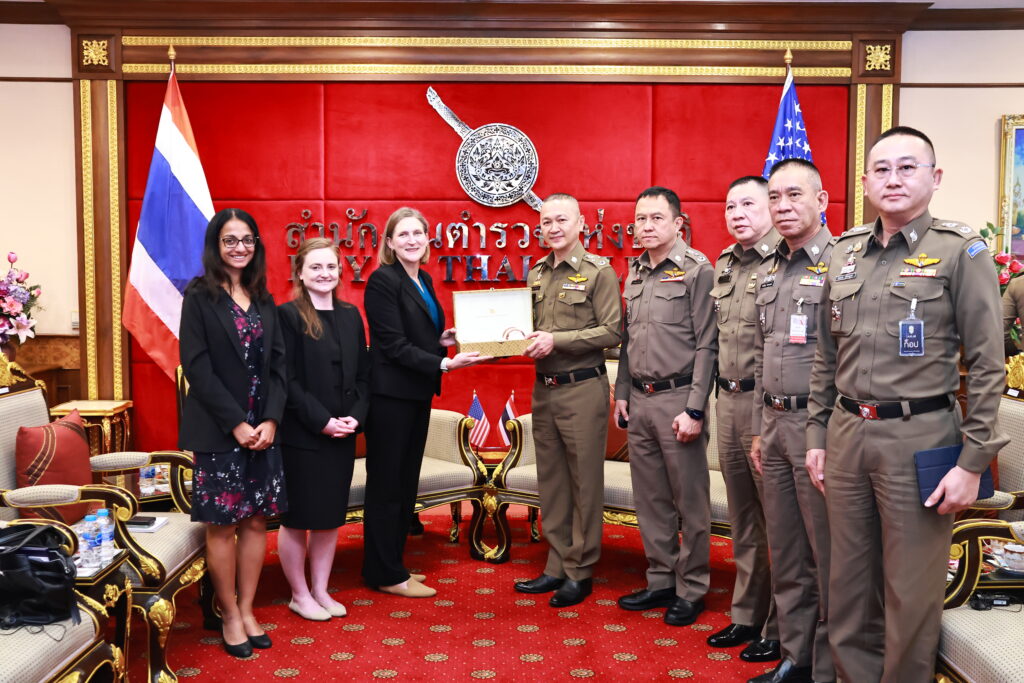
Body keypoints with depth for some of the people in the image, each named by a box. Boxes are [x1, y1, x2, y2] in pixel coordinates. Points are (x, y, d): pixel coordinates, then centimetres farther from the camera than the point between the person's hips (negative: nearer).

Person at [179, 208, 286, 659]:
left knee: (256, 521, 8)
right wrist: (236, 423, -15)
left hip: (263, 427, 5)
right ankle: (230, 616, 16)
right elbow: (197, 366, -10)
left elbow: (277, 364, 7)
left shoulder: (264, 300, 11)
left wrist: (271, 420, -7)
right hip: (219, 430, -4)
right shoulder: (199, 296, -3)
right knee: (222, 525, 2)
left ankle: (247, 610, 20)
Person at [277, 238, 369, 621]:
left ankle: (321, 590, 26)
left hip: (343, 435, 5)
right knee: (297, 517, 5)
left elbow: (363, 376, 9)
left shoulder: (351, 316, 9)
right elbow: (287, 380, -12)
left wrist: (355, 417, -5)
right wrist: (322, 421, -17)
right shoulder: (288, 316, -7)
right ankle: (299, 595, 21)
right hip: (301, 435, -5)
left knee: (330, 517, 13)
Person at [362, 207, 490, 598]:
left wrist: (444, 339, -2)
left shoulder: (424, 280, 12)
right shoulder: (383, 281, -13)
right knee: (387, 484, 1)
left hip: (417, 394, 9)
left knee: (405, 482, 14)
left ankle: (390, 564, 26)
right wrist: (444, 364, -23)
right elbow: (394, 345, -18)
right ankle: (386, 575, 12)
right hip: (390, 395, -8)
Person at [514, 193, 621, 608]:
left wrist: (557, 340, -18)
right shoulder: (536, 275, 13)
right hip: (543, 388, 7)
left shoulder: (599, 271, -6)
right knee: (551, 480, 12)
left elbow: (611, 331, -13)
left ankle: (581, 573, 13)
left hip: (582, 387, -6)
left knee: (585, 481, 2)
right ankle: (557, 567, 23)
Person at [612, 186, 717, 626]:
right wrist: (622, 393, 13)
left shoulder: (697, 269, -7)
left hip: (677, 398, -7)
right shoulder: (635, 273, 14)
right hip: (639, 400, 7)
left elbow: (707, 345, -12)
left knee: (690, 501, 3)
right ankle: (661, 581, 26)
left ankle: (692, 589, 16)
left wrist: (694, 409, -16)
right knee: (650, 499, 13)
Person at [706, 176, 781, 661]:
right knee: (742, 517, 16)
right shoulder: (723, 266, 14)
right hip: (728, 400, 8)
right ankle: (746, 616, 30)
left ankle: (780, 628, 15)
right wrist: (710, 397, 16)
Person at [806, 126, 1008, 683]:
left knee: (912, 595, 7)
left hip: (920, 436, -4)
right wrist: (818, 436, 12)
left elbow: (986, 365, -7)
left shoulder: (962, 251, -5)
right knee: (849, 586, 14)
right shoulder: (844, 252, 9)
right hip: (847, 434, 5)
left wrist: (973, 461, -11)